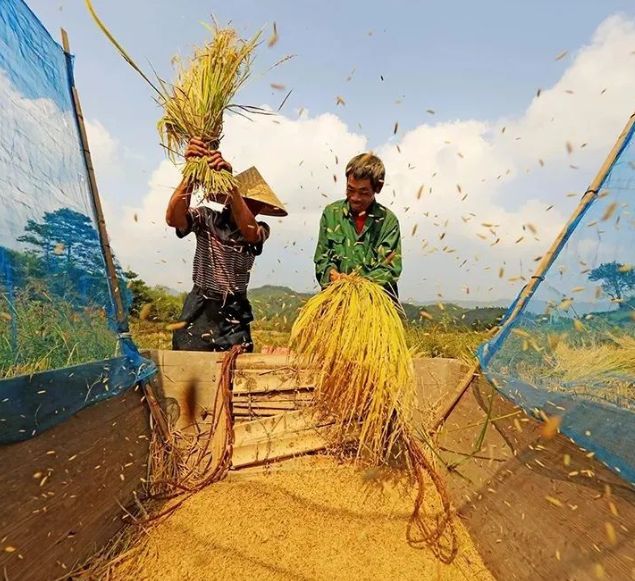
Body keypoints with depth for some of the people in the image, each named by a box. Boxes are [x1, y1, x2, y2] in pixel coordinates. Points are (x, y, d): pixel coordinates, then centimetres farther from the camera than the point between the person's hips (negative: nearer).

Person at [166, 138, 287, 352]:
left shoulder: (260, 230, -2)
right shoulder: (207, 218, -3)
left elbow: (250, 233, -26)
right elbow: (173, 218, -22)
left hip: (234, 316, 1)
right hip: (199, 312, 0)